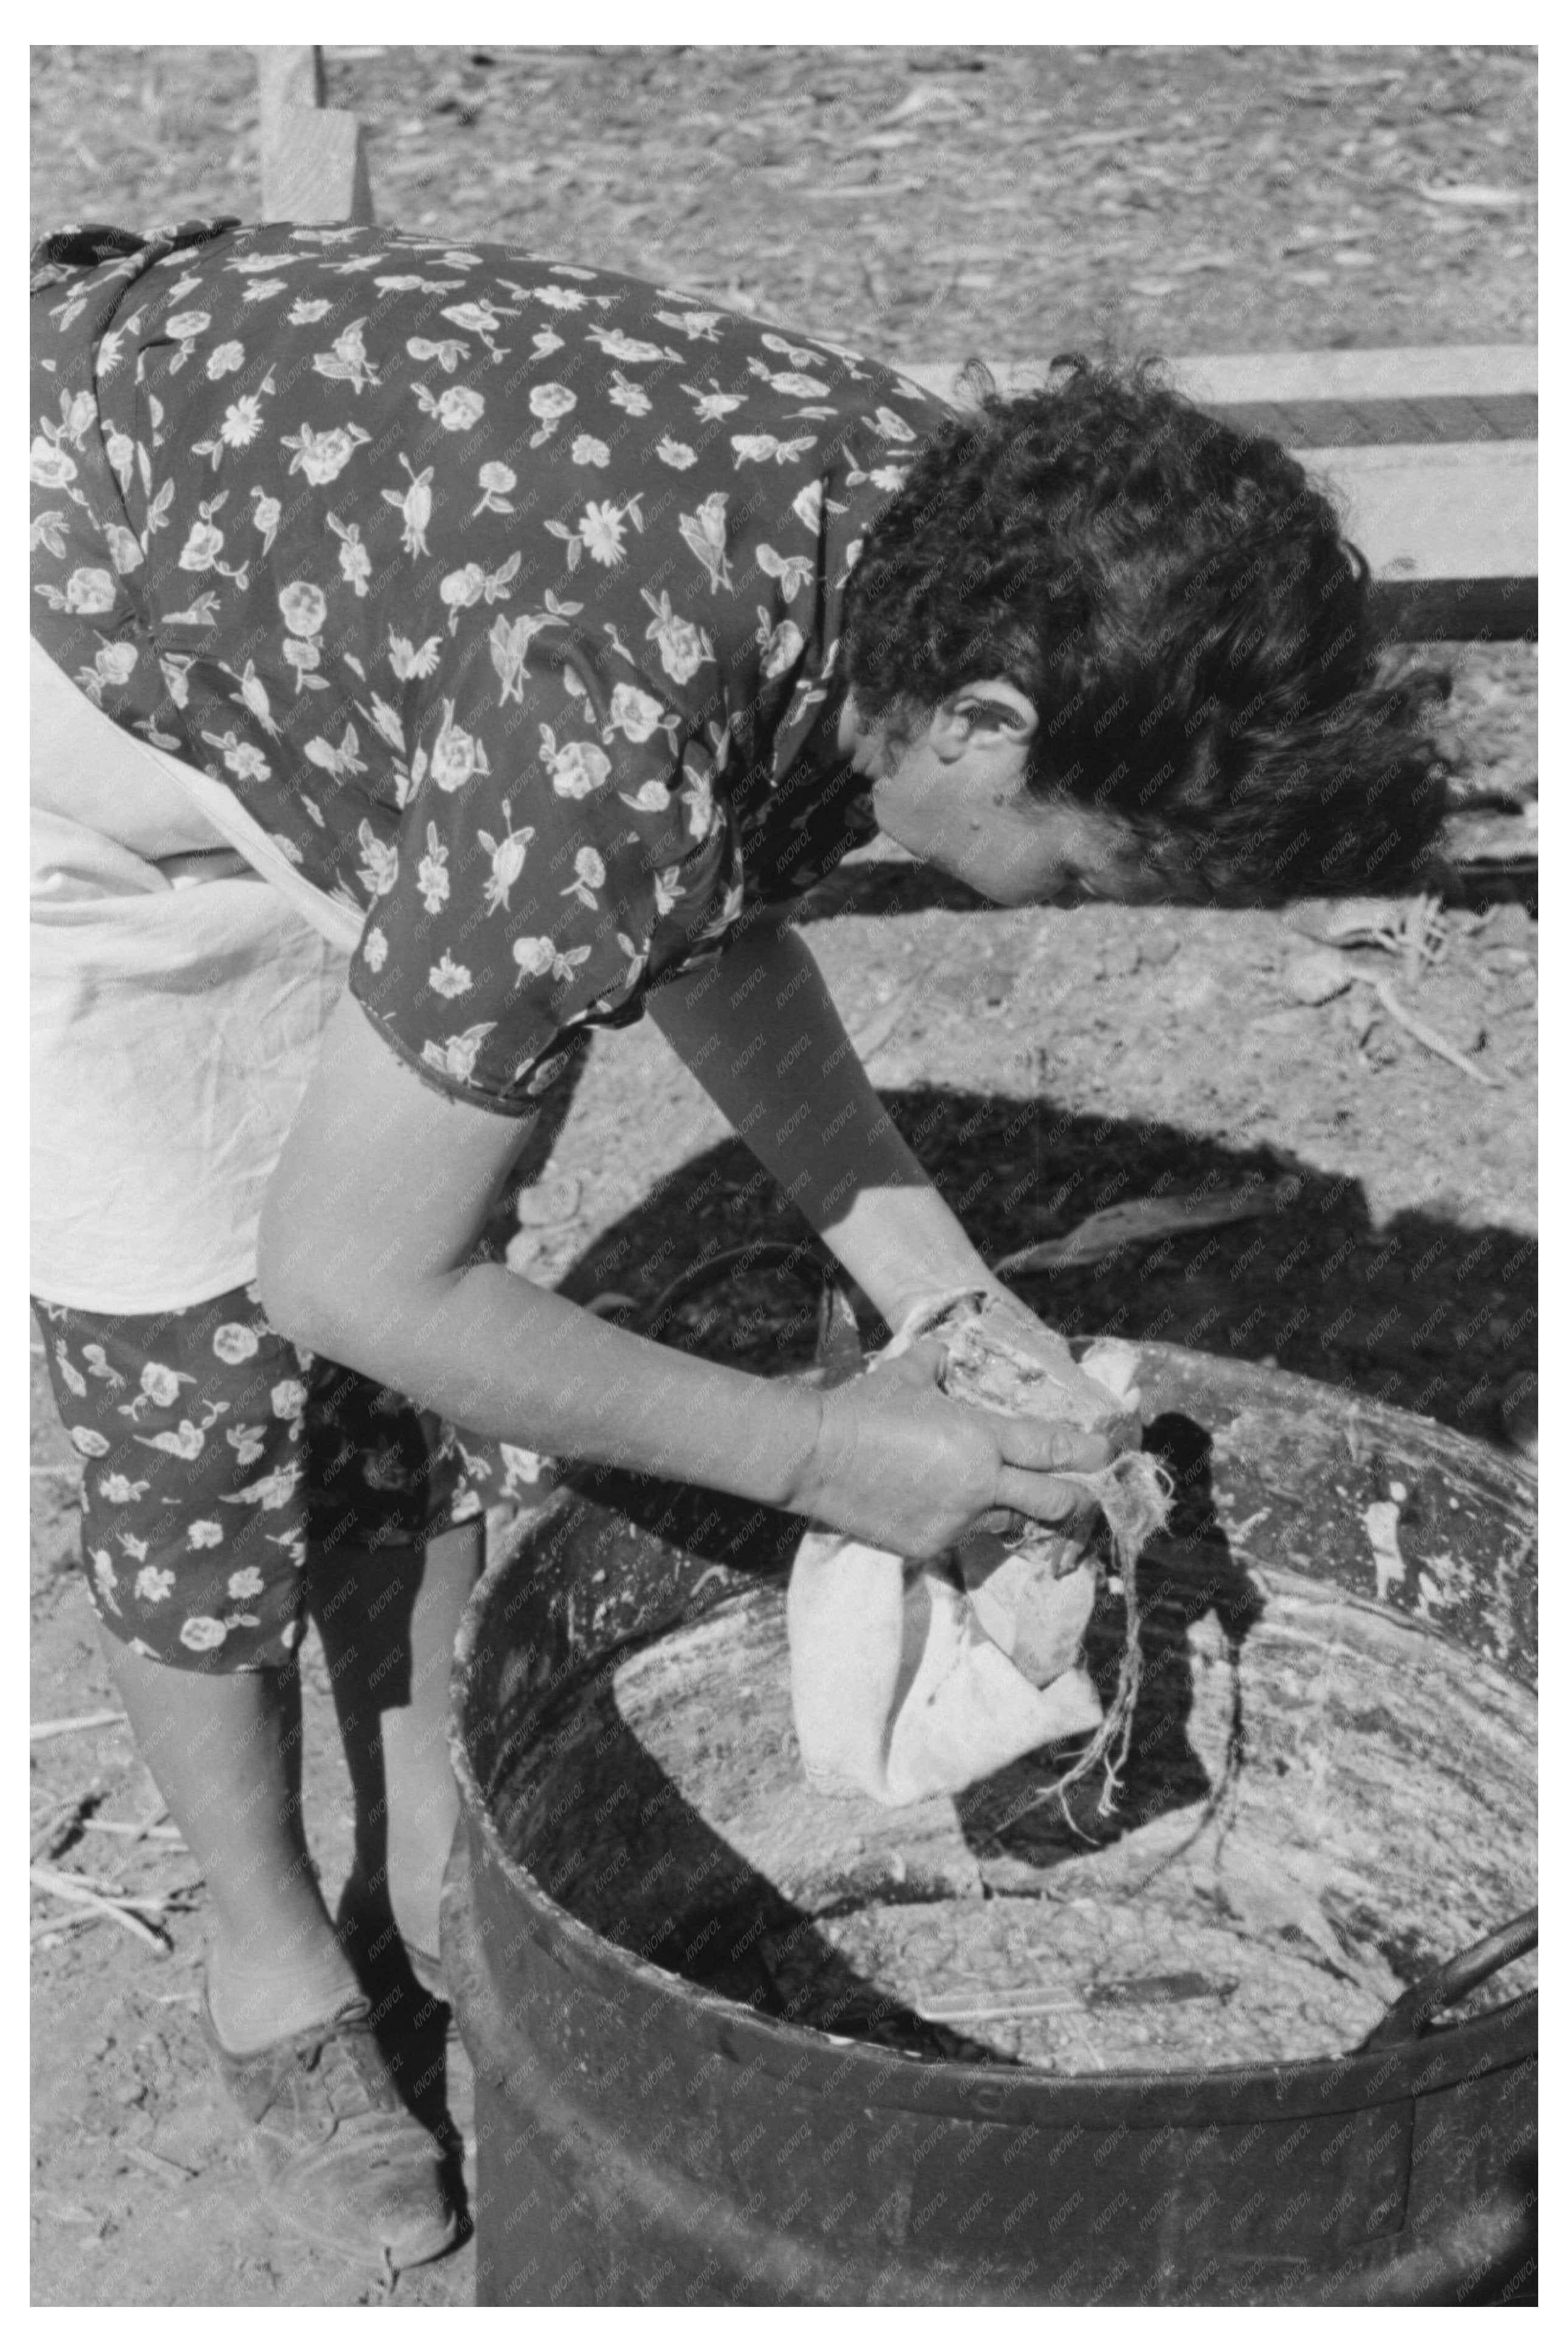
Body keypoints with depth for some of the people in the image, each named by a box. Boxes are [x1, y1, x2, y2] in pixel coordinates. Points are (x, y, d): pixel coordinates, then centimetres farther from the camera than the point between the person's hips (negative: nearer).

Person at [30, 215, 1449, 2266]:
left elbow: (710, 918, 1)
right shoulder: (606, 758, -41)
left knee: (425, 1385, 8)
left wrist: (941, 1294, -6)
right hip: (74, 693, -7)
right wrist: (814, 1454, -22)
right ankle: (275, 1978, 20)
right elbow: (351, 1274, -29)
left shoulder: (932, 536, -17)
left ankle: (431, 1873, 28)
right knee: (197, 1372, -1)